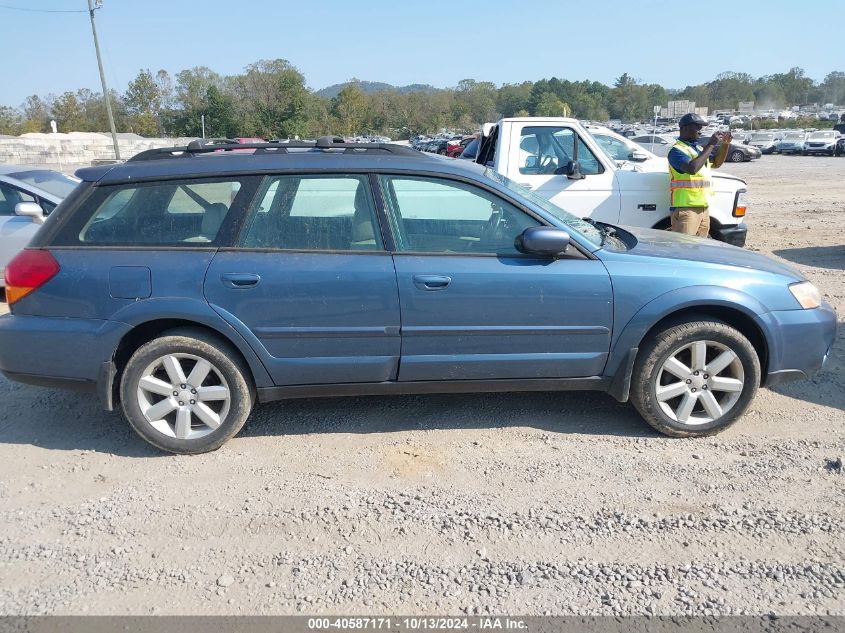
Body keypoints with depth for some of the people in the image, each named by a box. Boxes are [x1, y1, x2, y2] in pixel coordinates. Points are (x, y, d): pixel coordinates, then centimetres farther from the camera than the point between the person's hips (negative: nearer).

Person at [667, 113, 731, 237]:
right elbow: (692, 168, -25)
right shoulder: (677, 150, -8)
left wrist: (725, 144, 16)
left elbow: (716, 163, 32)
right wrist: (710, 145, -18)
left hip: (703, 208, 9)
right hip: (685, 208, -9)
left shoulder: (698, 148, 19)